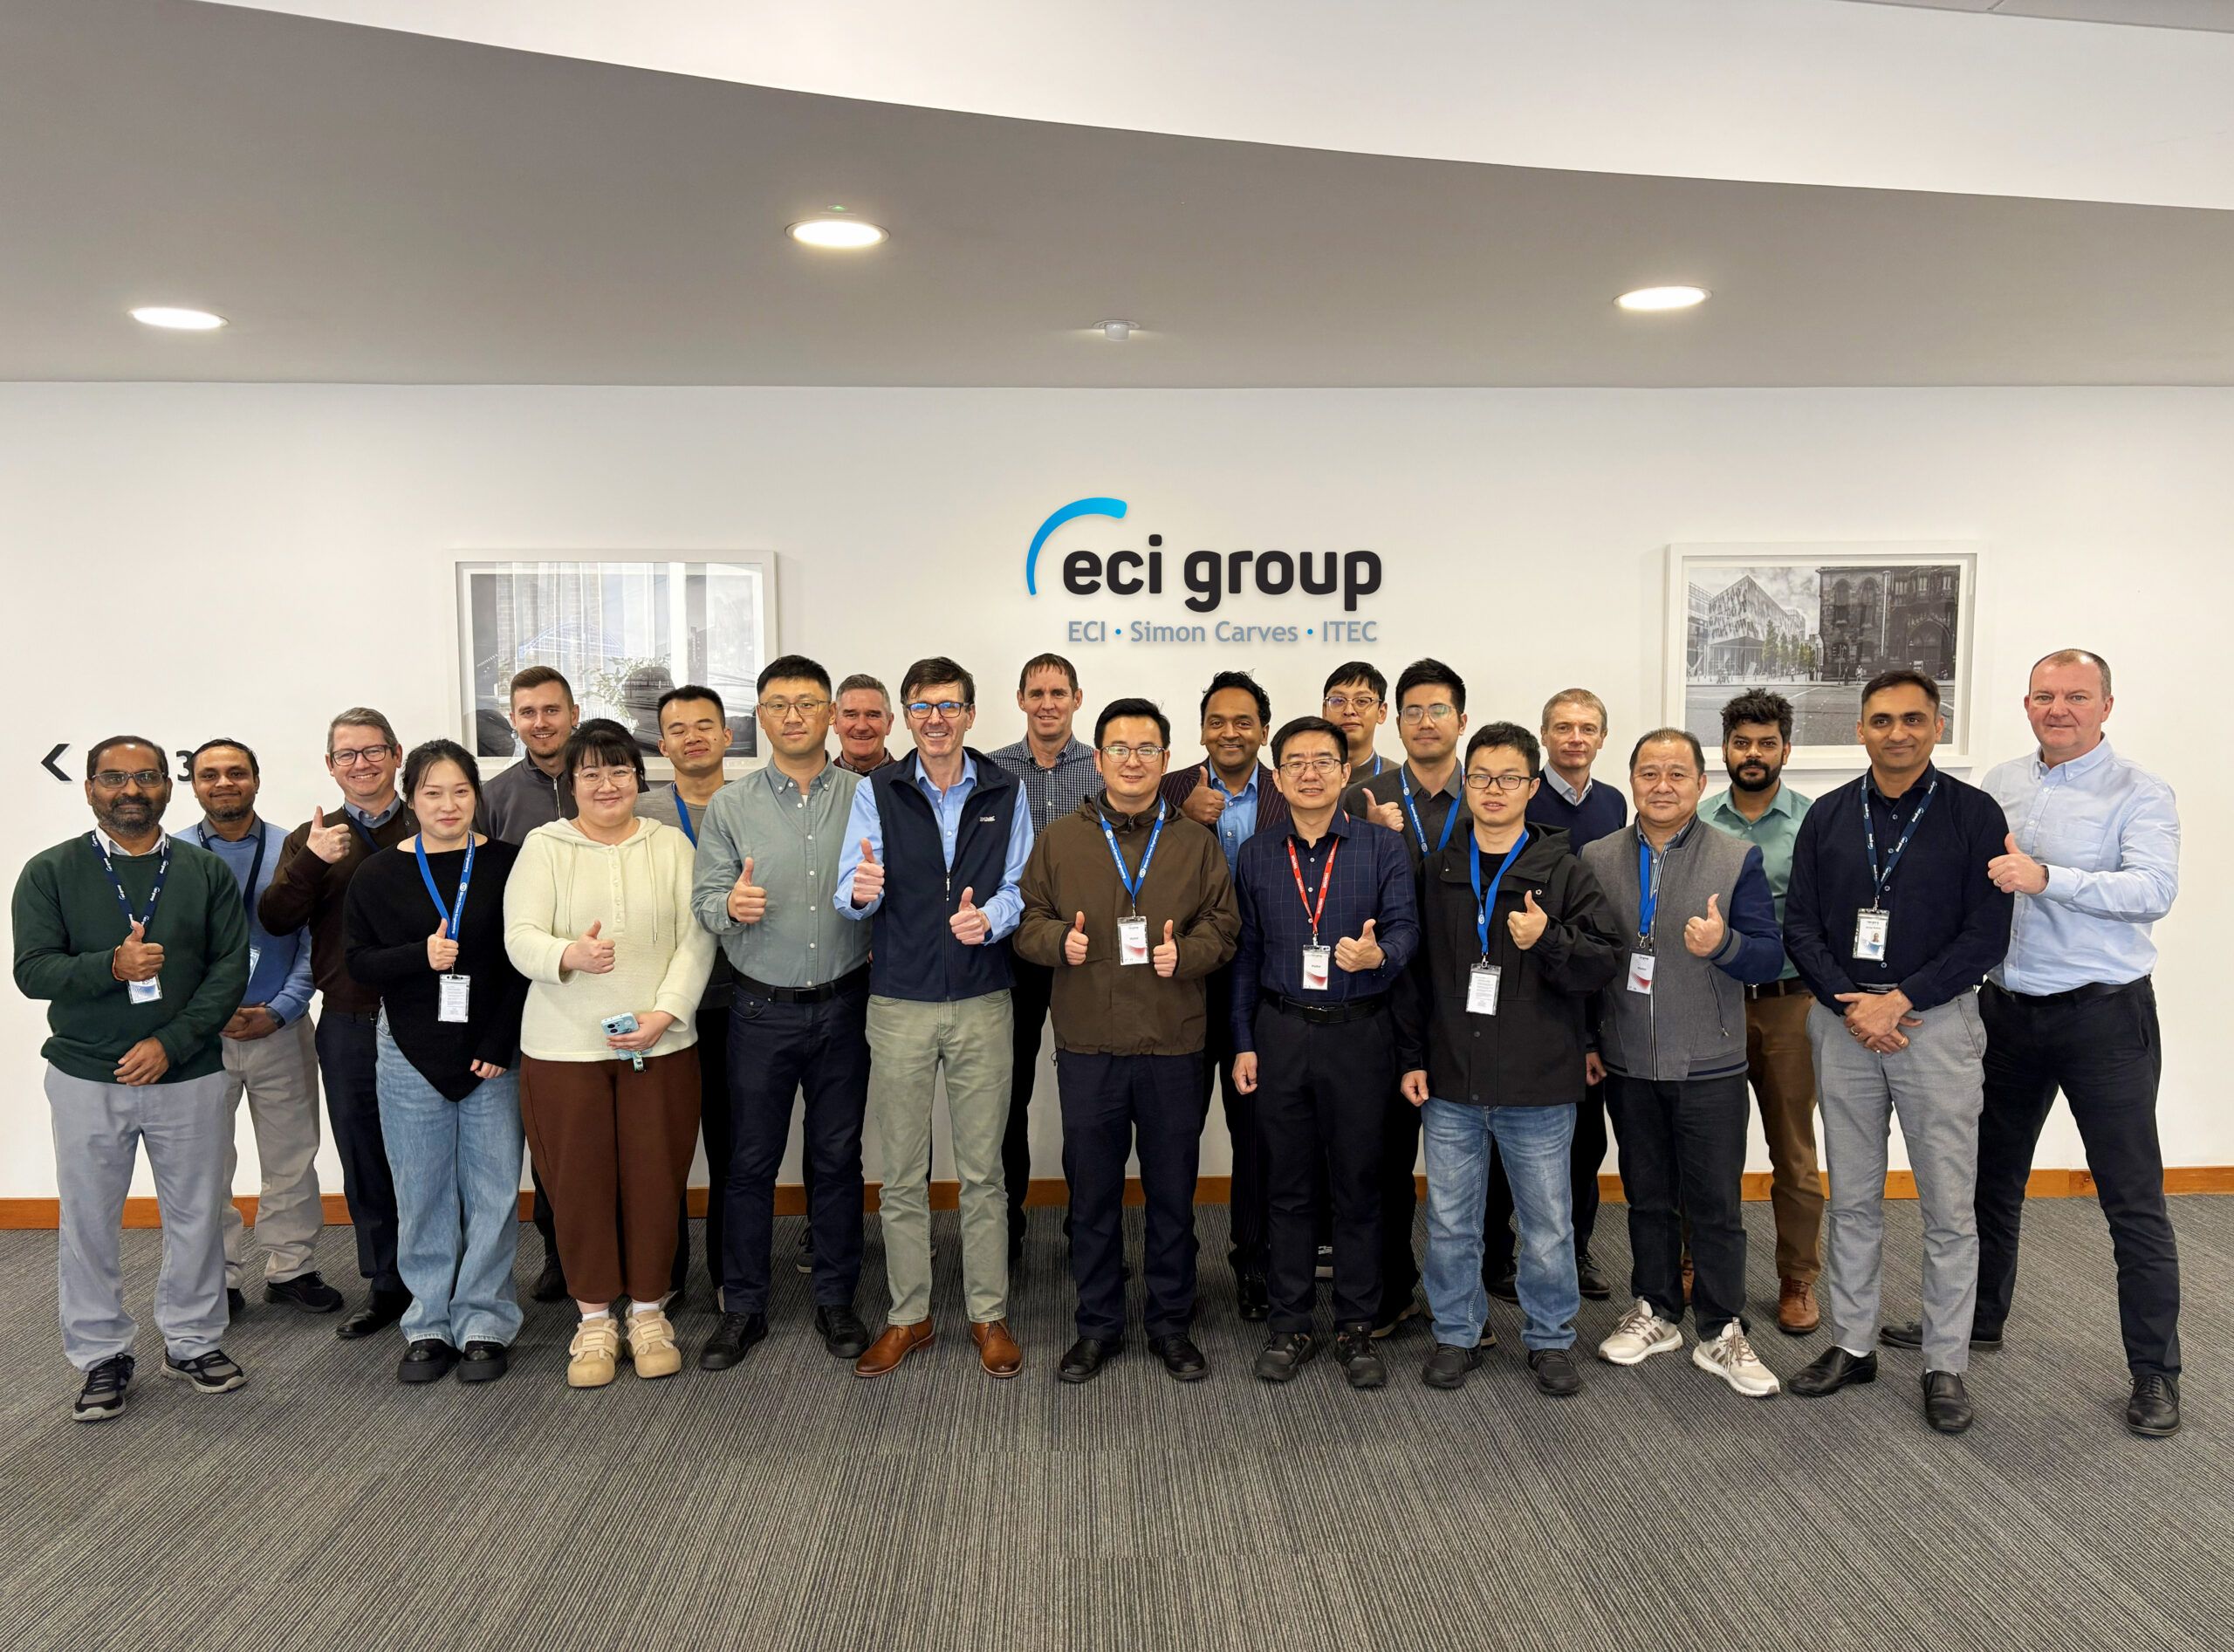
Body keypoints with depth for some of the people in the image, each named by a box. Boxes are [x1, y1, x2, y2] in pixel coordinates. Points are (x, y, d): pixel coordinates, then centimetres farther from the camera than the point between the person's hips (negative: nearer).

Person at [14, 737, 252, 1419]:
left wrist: (169, 1043, -12)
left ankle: (193, 1341, 24)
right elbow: (33, 970, -6)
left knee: (196, 1215, 8)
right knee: (88, 1221, 7)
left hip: (187, 1074, 1)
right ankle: (102, 1356, 22)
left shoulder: (206, 872, 3)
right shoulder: (50, 872, 2)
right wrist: (113, 966, -24)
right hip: (86, 1077, 0)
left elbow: (230, 970, -2)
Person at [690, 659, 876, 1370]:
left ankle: (835, 1299, 25)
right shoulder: (729, 806, 3)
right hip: (762, 1010, 0)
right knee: (749, 1160, 7)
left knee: (838, 1157, 10)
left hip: (842, 1007, 0)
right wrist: (731, 905, -23)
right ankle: (743, 1306, 22)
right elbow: (703, 901, -1)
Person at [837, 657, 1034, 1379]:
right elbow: (851, 894, -4)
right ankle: (908, 1315, 23)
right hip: (899, 1002, 0)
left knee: (983, 1170, 8)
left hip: (983, 1003, 0)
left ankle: (990, 1315, 21)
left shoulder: (1005, 792, 5)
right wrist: (860, 891, -28)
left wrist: (991, 917, -18)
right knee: (902, 1172, 8)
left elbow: (1019, 886, 3)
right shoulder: (876, 792, 2)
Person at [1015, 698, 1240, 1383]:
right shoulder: (1059, 839, 5)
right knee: (1092, 1191, 10)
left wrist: (1184, 952, -14)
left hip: (1174, 1045, 0)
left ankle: (1172, 1324, 26)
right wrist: (1058, 940, -14)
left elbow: (1223, 926, 6)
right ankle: (1098, 1326, 25)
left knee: (1173, 1191, 10)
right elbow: (1027, 921, 6)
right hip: (1086, 1045, 0)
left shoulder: (1196, 843, 6)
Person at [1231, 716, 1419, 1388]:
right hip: (1280, 1034, 2)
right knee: (1288, 1184, 9)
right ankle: (1290, 1326, 21)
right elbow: (1245, 954, 9)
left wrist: (1378, 954, -30)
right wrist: (1244, 1043, 5)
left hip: (1359, 1034, -2)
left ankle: (1356, 1328, 20)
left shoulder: (1383, 847, 2)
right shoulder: (1255, 855, 8)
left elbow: (1404, 926, -7)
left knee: (1358, 1184, 7)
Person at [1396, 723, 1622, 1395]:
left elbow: (1606, 960, -5)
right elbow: (1412, 969, 8)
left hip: (1539, 1086, -2)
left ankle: (1550, 1338, 28)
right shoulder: (1435, 870, 5)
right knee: (1450, 1220, 11)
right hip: (1450, 1083, 2)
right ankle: (1457, 1333, 27)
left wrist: (1548, 941, -23)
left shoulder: (1563, 872, -2)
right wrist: (1412, 1056, 4)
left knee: (1547, 1222, 10)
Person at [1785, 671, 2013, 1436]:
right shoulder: (1829, 816, 5)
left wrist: (1899, 1000, -14)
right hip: (1843, 1021, 3)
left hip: (1938, 1021, -2)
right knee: (1852, 1199, 11)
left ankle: (1945, 1365, 17)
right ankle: (1852, 1344, 24)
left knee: (1950, 1207, 3)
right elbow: (1800, 924, 3)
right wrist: (1851, 1006, -10)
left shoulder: (1974, 814, -3)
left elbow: (1987, 935, -7)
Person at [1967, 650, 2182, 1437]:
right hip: (2009, 1010, 5)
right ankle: (1978, 1318, 34)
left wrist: (2047, 878, -31)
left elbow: (2154, 889, -22)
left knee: (2134, 1199, 1)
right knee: (1991, 1176, 17)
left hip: (2104, 1016, -5)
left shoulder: (2139, 794, -7)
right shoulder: (1997, 786, 8)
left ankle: (2155, 1372, 15)